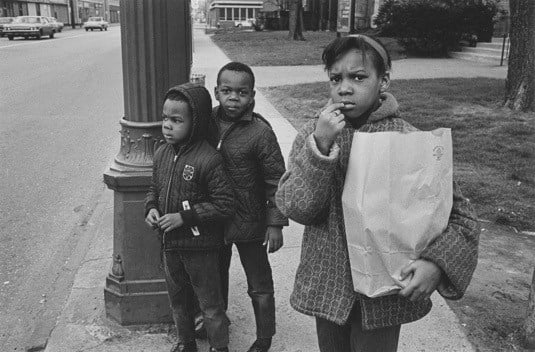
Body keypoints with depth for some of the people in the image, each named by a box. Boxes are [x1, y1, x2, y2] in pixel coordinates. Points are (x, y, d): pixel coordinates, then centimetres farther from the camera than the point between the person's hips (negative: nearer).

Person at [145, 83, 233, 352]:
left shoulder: (208, 160, -22)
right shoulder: (162, 154, 0)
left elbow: (224, 204, -21)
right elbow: (154, 187, 15)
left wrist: (184, 216, -23)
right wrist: (151, 208, -6)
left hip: (201, 247, -7)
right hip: (170, 243, 7)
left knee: (210, 303, 11)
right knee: (178, 298, 24)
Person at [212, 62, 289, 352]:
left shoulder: (260, 132, -19)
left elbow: (276, 180, -15)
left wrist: (276, 224, -14)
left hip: (249, 223, -5)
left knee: (259, 286, 12)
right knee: (216, 276, 26)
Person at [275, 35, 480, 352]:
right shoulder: (314, 133, -7)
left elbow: (460, 214, -8)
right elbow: (294, 208, -16)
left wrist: (437, 262, -26)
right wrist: (320, 145, -27)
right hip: (327, 285, 2)